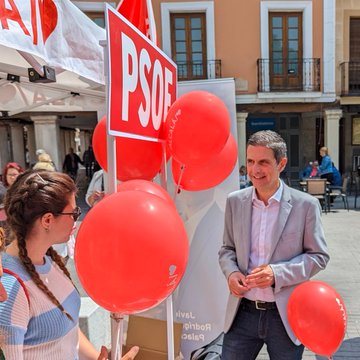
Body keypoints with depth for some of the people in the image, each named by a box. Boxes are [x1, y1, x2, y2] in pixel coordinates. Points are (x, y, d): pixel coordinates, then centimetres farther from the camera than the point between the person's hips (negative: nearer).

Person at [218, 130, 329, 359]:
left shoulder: (306, 205, -9)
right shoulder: (235, 201, 0)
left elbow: (319, 255, -4)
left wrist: (278, 273, -18)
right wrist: (231, 272, -12)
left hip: (286, 315, -2)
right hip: (243, 312, 2)